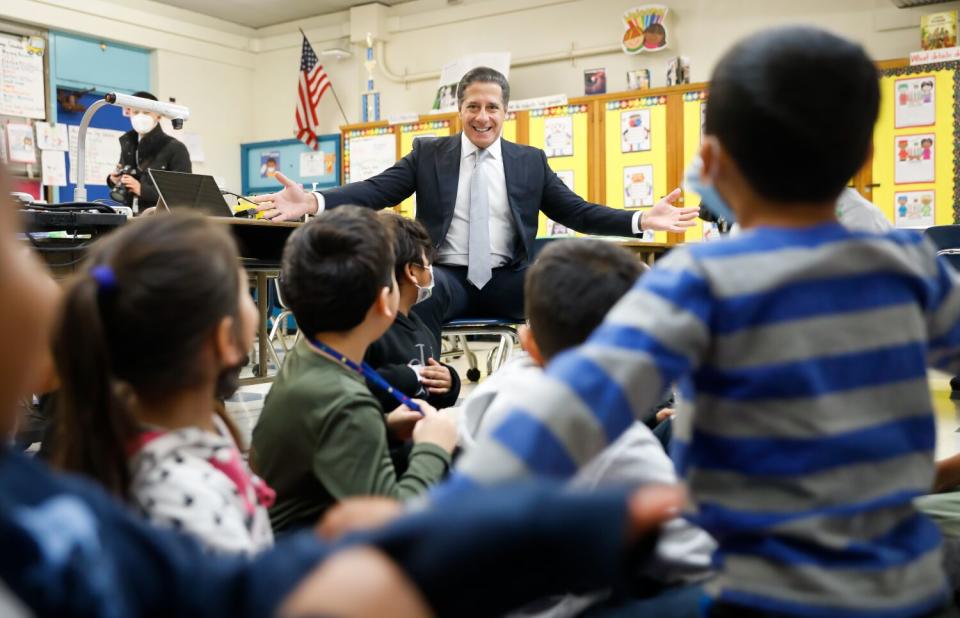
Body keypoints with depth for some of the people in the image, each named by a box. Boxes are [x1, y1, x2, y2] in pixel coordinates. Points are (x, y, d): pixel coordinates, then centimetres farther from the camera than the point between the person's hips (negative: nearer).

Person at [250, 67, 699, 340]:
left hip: (506, 280, 2)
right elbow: (374, 192, -2)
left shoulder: (531, 161, 11)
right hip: (448, 276, -1)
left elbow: (577, 212, 8)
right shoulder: (428, 154, 8)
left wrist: (642, 219, -6)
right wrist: (313, 202, -19)